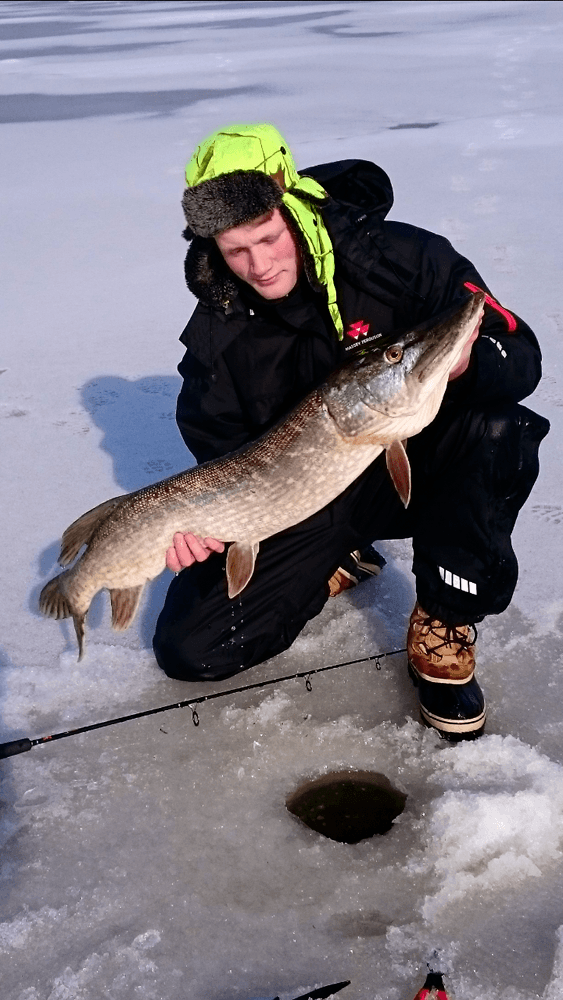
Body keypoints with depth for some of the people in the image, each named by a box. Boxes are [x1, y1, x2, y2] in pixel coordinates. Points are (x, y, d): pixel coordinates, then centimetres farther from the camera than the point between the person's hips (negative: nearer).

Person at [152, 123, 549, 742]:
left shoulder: (404, 260, -18)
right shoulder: (218, 327, -9)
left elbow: (522, 356, -16)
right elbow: (220, 449, 0)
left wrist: (468, 365, -41)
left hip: (412, 467, -2)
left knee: (500, 436, -36)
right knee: (189, 649, -8)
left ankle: (443, 626, -13)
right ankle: (334, 565, 18)